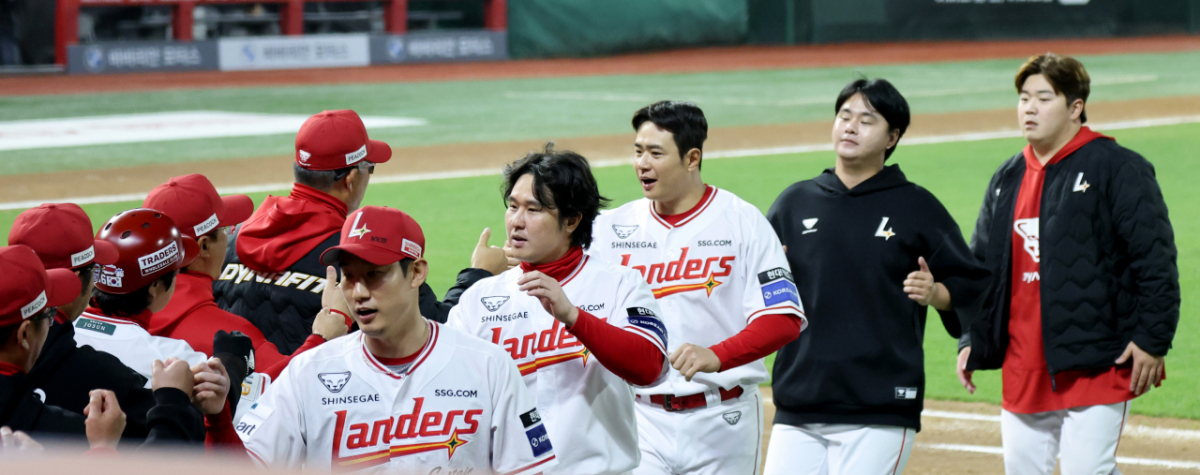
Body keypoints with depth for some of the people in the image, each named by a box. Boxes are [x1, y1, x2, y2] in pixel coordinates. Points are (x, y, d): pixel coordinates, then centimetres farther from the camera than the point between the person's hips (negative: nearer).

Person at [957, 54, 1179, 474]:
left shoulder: (1117, 168, -5)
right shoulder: (1007, 179, 15)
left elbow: (1156, 261, -9)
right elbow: (982, 268, 21)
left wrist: (1152, 340, -14)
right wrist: (973, 340, 12)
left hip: (1095, 364, -7)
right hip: (1023, 370, 7)